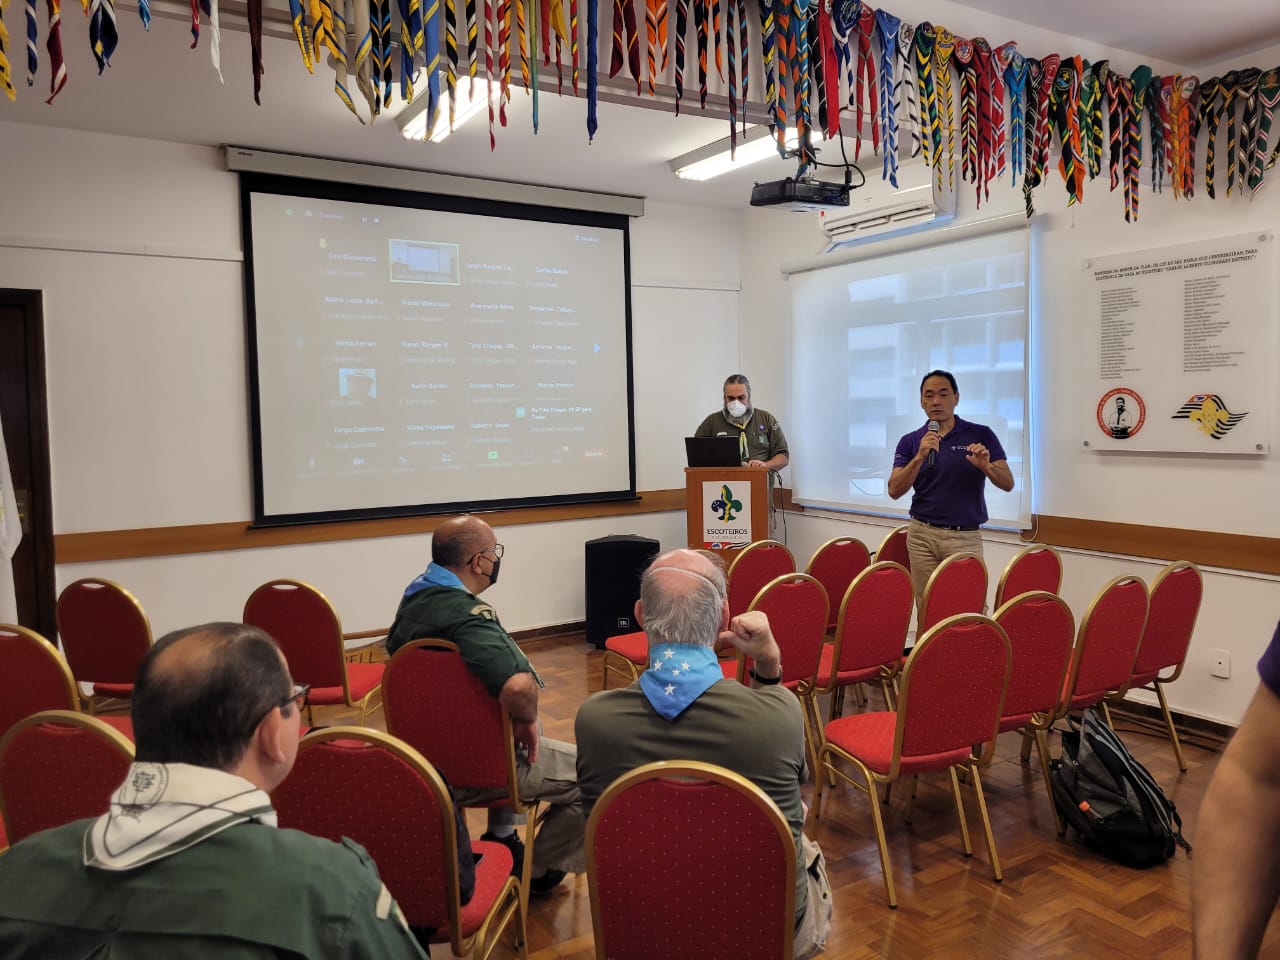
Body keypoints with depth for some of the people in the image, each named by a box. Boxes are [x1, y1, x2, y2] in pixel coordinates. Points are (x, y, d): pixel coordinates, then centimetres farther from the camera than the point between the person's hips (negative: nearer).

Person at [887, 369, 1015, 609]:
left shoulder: (981, 435, 2)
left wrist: (986, 466, -22)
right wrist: (920, 457, -19)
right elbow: (894, 491, -6)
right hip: (922, 536, 1)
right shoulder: (910, 442, 4)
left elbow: (1008, 483, -2)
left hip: (966, 538, -1)